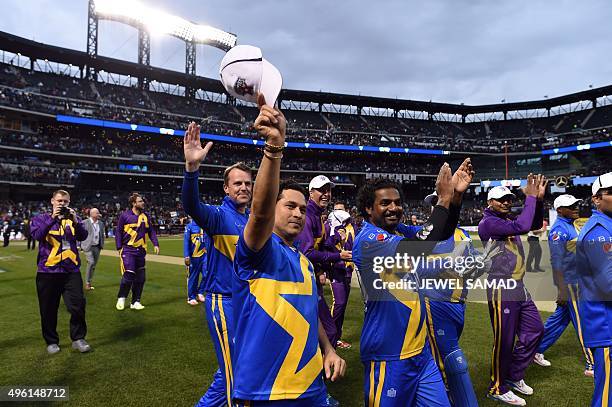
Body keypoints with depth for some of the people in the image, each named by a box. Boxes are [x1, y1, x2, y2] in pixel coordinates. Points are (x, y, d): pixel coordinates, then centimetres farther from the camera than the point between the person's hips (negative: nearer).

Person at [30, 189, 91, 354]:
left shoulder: (73, 218, 10)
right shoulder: (41, 218, 6)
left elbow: (82, 236, -6)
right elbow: (37, 235, -14)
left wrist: (75, 220, -19)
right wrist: (53, 218, -21)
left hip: (71, 271, 1)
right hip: (47, 271, -1)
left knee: (78, 305, -2)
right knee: (48, 309, 9)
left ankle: (78, 338, 12)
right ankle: (51, 342, 24)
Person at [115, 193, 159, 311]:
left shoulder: (145, 215, 8)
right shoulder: (125, 215, -4)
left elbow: (151, 231, 12)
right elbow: (118, 232, 0)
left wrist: (155, 244, 1)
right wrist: (119, 247, -6)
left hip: (141, 250, 5)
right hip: (128, 249, -5)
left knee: (140, 277, 6)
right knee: (129, 274, -12)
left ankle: (135, 302, 18)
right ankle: (121, 299, 12)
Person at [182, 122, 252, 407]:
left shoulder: (254, 219, 7)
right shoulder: (218, 215, -12)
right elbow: (192, 206, -35)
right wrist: (192, 167, -50)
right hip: (224, 301, -7)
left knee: (229, 371, 21)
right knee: (234, 375, 2)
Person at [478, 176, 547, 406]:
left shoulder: (508, 220, 15)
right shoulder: (488, 223, -14)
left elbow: (535, 224, 17)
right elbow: (522, 227, -25)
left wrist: (539, 198, 2)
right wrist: (531, 197, -16)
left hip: (520, 289, 10)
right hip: (502, 291, -9)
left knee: (535, 331, 17)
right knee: (504, 341, -1)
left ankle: (514, 376, 32)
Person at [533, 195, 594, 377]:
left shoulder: (572, 226, 14)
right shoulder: (559, 230, -17)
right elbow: (557, 263, -19)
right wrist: (562, 292, -20)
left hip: (579, 282, 9)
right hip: (570, 284, -9)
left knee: (560, 318, 14)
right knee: (583, 322, -1)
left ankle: (536, 350, 25)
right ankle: (591, 366, 10)